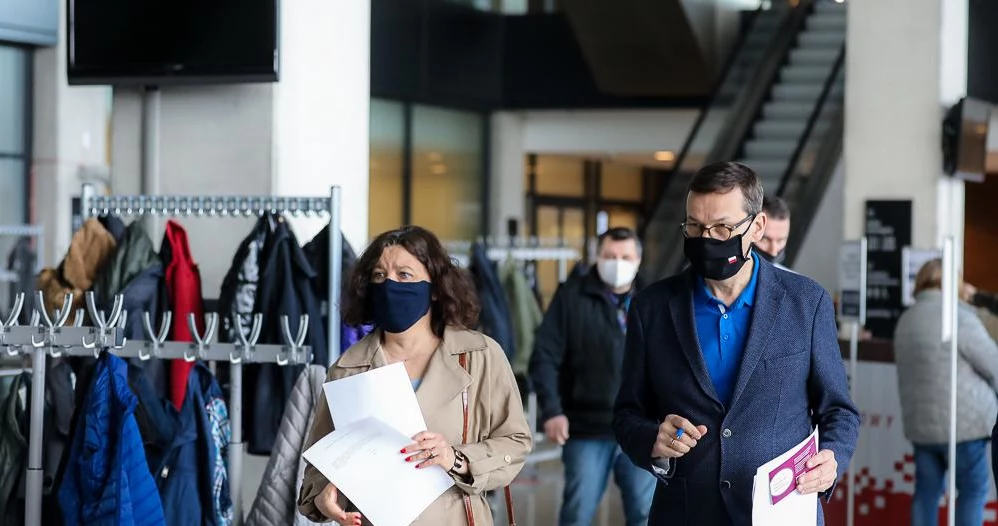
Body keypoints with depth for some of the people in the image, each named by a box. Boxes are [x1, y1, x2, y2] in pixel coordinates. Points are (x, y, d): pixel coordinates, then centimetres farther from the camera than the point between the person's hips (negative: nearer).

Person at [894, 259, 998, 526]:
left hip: (920, 423, 7)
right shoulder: (958, 316, -15)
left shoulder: (906, 319, 11)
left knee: (927, 490, 12)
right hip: (962, 421, -7)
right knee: (974, 489, 5)